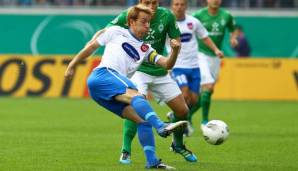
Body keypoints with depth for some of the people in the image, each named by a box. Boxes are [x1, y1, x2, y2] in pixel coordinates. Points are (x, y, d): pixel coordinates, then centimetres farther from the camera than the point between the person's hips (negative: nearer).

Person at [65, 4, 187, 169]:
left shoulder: (145, 49, 28)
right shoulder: (117, 32, 16)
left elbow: (167, 64, 16)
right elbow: (91, 46, 21)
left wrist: (175, 51, -4)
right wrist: (72, 65, 20)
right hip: (102, 75, -7)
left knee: (142, 119, -9)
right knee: (136, 95, -31)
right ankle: (161, 127, -51)